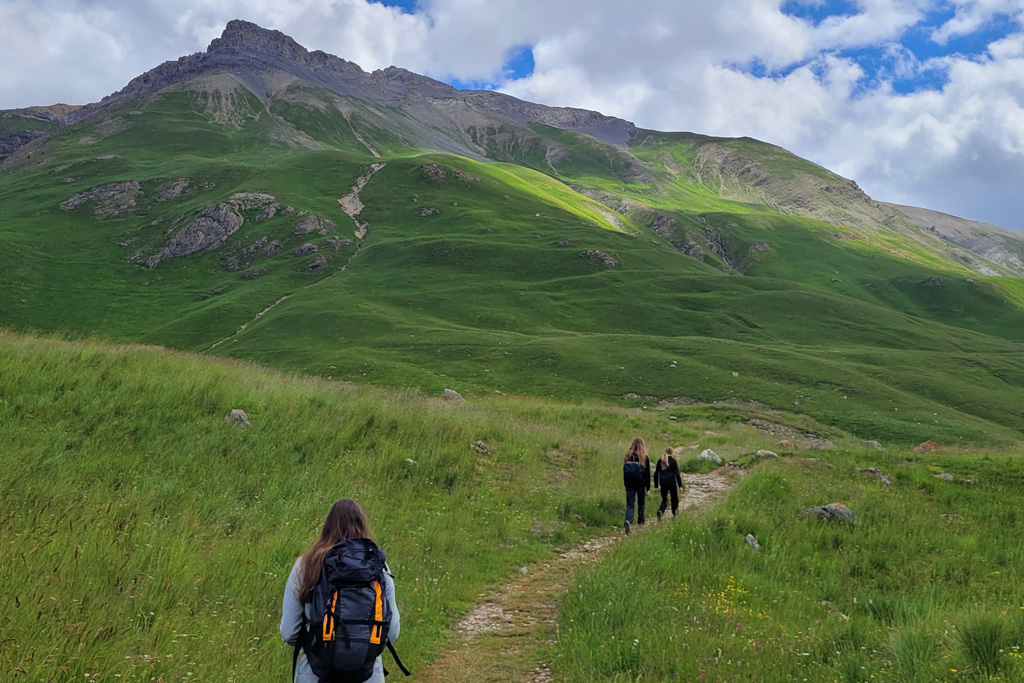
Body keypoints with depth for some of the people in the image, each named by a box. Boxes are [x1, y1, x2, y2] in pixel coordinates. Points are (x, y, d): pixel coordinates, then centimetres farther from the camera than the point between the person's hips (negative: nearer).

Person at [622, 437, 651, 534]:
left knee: (629, 504, -1)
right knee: (641, 503, 16)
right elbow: (647, 474, -5)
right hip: (640, 484, -1)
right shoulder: (645, 458, -7)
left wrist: (625, 484, 15)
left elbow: (624, 472, 6)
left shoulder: (628, 457, 0)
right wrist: (648, 488, 0)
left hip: (629, 484, 1)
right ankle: (641, 523, 25)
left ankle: (628, 521, -24)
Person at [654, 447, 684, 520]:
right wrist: (680, 485, -4)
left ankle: (660, 511, -19)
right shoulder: (673, 460, -4)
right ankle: (675, 514, 19)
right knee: (674, 498, 13)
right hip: (671, 482, -3)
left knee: (664, 499, 8)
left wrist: (656, 485, 16)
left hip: (663, 482, 3)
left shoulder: (660, 460, 7)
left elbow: (656, 473, 10)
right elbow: (677, 473, -6)